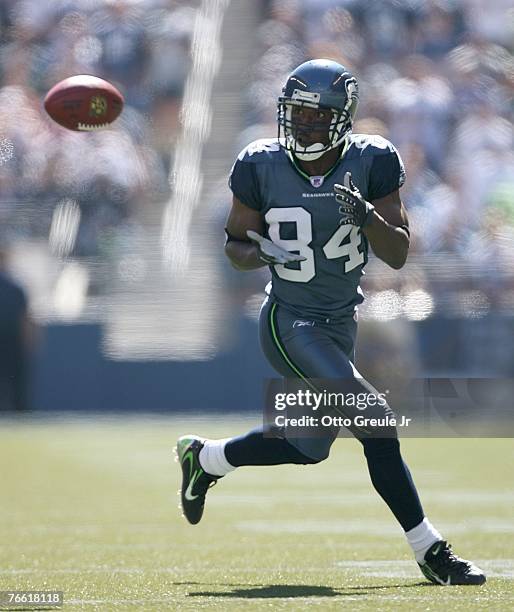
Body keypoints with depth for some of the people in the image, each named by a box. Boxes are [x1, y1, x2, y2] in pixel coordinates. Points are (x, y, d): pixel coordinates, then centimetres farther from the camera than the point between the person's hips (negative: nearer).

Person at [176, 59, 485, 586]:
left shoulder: (370, 162, -7)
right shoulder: (263, 167, -11)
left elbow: (398, 255, -8)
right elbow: (234, 243, 1)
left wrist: (367, 215, -27)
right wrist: (259, 253, -22)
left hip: (340, 324, 5)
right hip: (290, 323, -5)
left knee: (308, 446, 20)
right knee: (375, 424, -18)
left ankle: (203, 458, 44)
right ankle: (429, 550, -10)